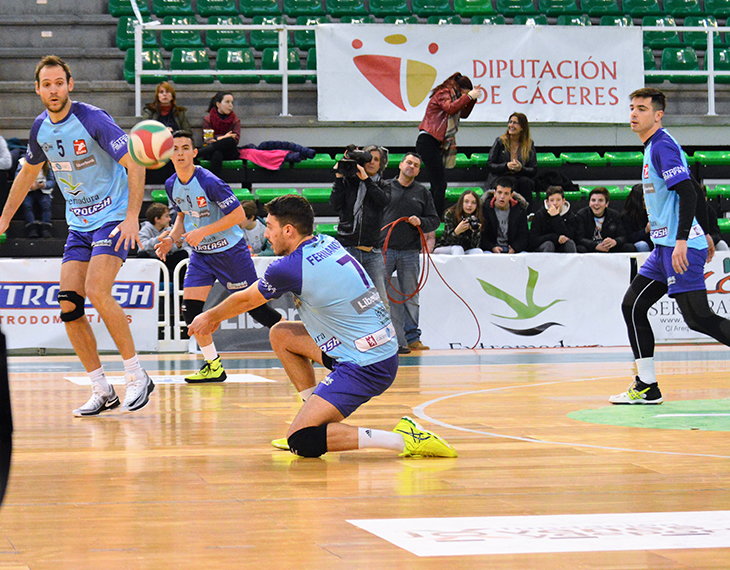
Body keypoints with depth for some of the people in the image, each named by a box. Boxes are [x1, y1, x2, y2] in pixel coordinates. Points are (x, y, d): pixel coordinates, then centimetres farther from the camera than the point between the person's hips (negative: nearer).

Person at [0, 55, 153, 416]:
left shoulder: (92, 119, -17)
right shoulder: (40, 128, 3)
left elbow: (134, 164, -19)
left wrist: (132, 217, -28)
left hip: (113, 218, -7)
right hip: (78, 224, 7)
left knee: (97, 292, -24)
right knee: (68, 305, -5)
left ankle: (137, 376, -12)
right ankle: (102, 391, 4)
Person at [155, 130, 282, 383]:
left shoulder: (209, 182, -23)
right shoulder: (171, 185, -1)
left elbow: (238, 214, -22)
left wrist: (202, 232, -26)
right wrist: (172, 238, -1)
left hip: (229, 249, -6)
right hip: (201, 253, 6)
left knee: (255, 307, -4)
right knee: (190, 308, -7)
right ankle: (213, 366, 5)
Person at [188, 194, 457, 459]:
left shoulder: (290, 267, -15)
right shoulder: (329, 244, 10)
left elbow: (244, 300, 6)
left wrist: (210, 317, 26)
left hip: (364, 367, -9)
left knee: (300, 441, -14)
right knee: (281, 334, 19)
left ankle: (402, 439, -17)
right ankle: (314, 419, 19)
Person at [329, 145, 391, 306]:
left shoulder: (382, 187, 13)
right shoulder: (348, 182, 8)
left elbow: (384, 200, -9)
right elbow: (335, 205, -3)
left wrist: (366, 180, -14)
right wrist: (338, 179, -6)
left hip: (372, 252, 1)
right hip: (347, 248, -1)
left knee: (381, 301, -3)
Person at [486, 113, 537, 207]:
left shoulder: (529, 144, 6)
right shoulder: (500, 141, 3)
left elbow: (534, 170, 3)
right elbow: (489, 165, -1)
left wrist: (521, 168, -20)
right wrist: (506, 166, -20)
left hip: (521, 177, 1)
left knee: (524, 181, -33)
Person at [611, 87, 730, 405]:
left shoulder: (662, 146, -12)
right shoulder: (654, 147, 18)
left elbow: (689, 193, -21)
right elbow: (695, 191, 25)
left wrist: (682, 240, -28)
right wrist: (704, 233, 29)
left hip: (680, 247, -10)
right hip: (665, 247, 10)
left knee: (698, 317, -14)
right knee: (633, 305, 9)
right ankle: (647, 387, 10)